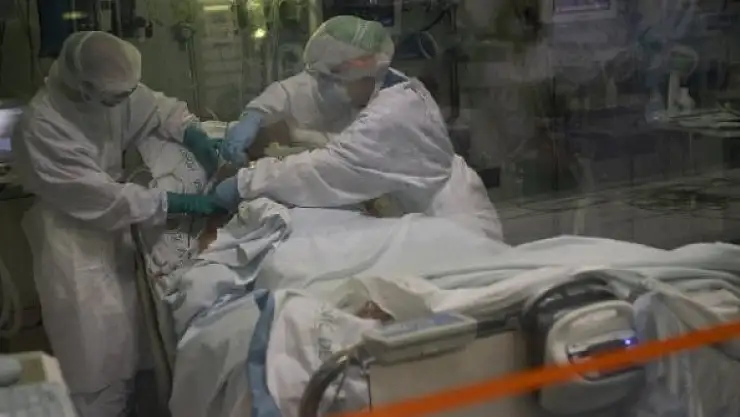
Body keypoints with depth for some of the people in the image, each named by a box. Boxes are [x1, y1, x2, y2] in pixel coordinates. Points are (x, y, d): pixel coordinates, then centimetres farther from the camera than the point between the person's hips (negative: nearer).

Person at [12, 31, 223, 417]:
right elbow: (101, 196, -30)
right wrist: (180, 204, -30)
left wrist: (195, 138, -16)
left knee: (122, 339, 20)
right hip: (71, 239, -7)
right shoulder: (41, 127, -30)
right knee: (94, 353, -1)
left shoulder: (112, 90, -11)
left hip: (110, 226, 7)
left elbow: (158, 108, 5)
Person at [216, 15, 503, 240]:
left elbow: (327, 168, -34)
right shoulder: (369, 85, -4)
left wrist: (243, 184, -29)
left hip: (454, 227, -8)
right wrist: (255, 116, -12)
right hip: (423, 217, 8)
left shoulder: (393, 116, -31)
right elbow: (302, 88, 6)